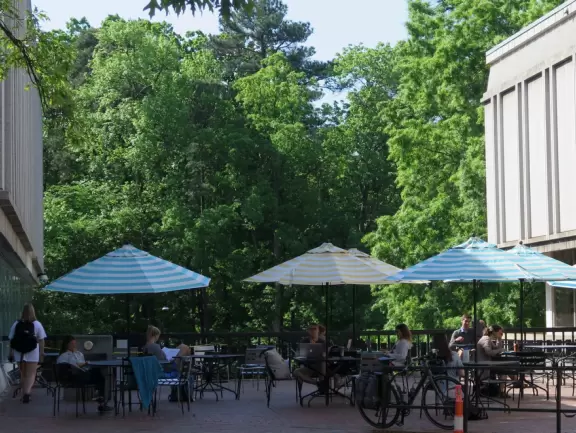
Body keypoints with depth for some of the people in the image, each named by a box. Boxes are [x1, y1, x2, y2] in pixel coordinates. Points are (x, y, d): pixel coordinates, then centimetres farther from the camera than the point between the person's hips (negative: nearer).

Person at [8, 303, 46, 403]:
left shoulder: (16, 324, 2)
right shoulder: (37, 324, -3)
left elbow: (11, 340, 2)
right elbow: (41, 340, -4)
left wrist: (11, 353, 7)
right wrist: (42, 353, 3)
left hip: (19, 353, 3)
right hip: (32, 353, -3)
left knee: (23, 374, 17)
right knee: (31, 374, -1)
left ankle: (25, 393, 24)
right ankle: (26, 393, -21)